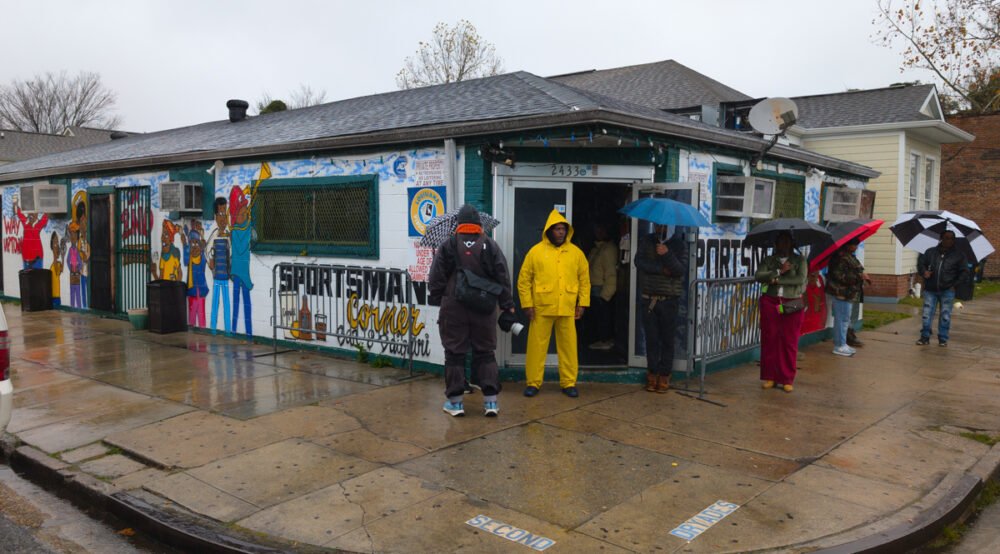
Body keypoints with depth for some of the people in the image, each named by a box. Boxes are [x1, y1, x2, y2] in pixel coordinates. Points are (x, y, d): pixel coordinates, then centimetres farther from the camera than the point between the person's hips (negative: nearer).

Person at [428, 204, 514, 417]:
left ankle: (455, 401, 9)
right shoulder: (490, 246, 2)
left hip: (453, 308, -1)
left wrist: (436, 300, 12)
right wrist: (507, 304, 8)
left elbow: (436, 279, 0)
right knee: (485, 353, 9)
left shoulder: (447, 246, -1)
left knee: (454, 353, 6)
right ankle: (490, 400, 6)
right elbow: (503, 278, 2)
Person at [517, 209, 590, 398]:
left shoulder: (576, 252, 5)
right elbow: (524, 280, 0)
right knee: (537, 346, 4)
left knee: (568, 347, 8)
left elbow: (584, 279, 10)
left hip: (567, 309, 2)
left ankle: (568, 383, 19)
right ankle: (533, 383, 15)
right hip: (541, 308, -2)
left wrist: (582, 303, 4)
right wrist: (527, 304, -5)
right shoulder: (536, 251, -1)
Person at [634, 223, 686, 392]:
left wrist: (667, 254, -24)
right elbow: (639, 262, -7)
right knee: (651, 338, 5)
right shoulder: (646, 241, 7)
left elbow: (680, 270, -10)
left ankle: (664, 375, 9)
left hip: (669, 300, -2)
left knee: (667, 339, 1)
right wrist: (661, 269, -14)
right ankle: (652, 373, 14)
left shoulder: (678, 244, 1)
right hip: (649, 299, 2)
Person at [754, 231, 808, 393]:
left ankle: (787, 379, 8)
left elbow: (801, 279, -10)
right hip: (770, 303, 1)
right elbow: (758, 275, -6)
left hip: (792, 305, -1)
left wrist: (777, 280, -11)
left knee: (789, 342, -1)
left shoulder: (799, 260, 7)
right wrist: (779, 272, -14)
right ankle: (769, 377, 11)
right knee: (770, 340, 1)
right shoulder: (769, 260, 10)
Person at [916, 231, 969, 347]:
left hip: (947, 291, -1)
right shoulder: (931, 252, 7)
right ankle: (925, 337, 7)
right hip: (930, 290, 1)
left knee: (945, 316, 3)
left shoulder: (958, 256, 5)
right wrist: (923, 272, -6)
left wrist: (955, 284, -4)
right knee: (927, 314, -1)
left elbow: (964, 272, 7)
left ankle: (943, 339, 13)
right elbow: (921, 263, 15)